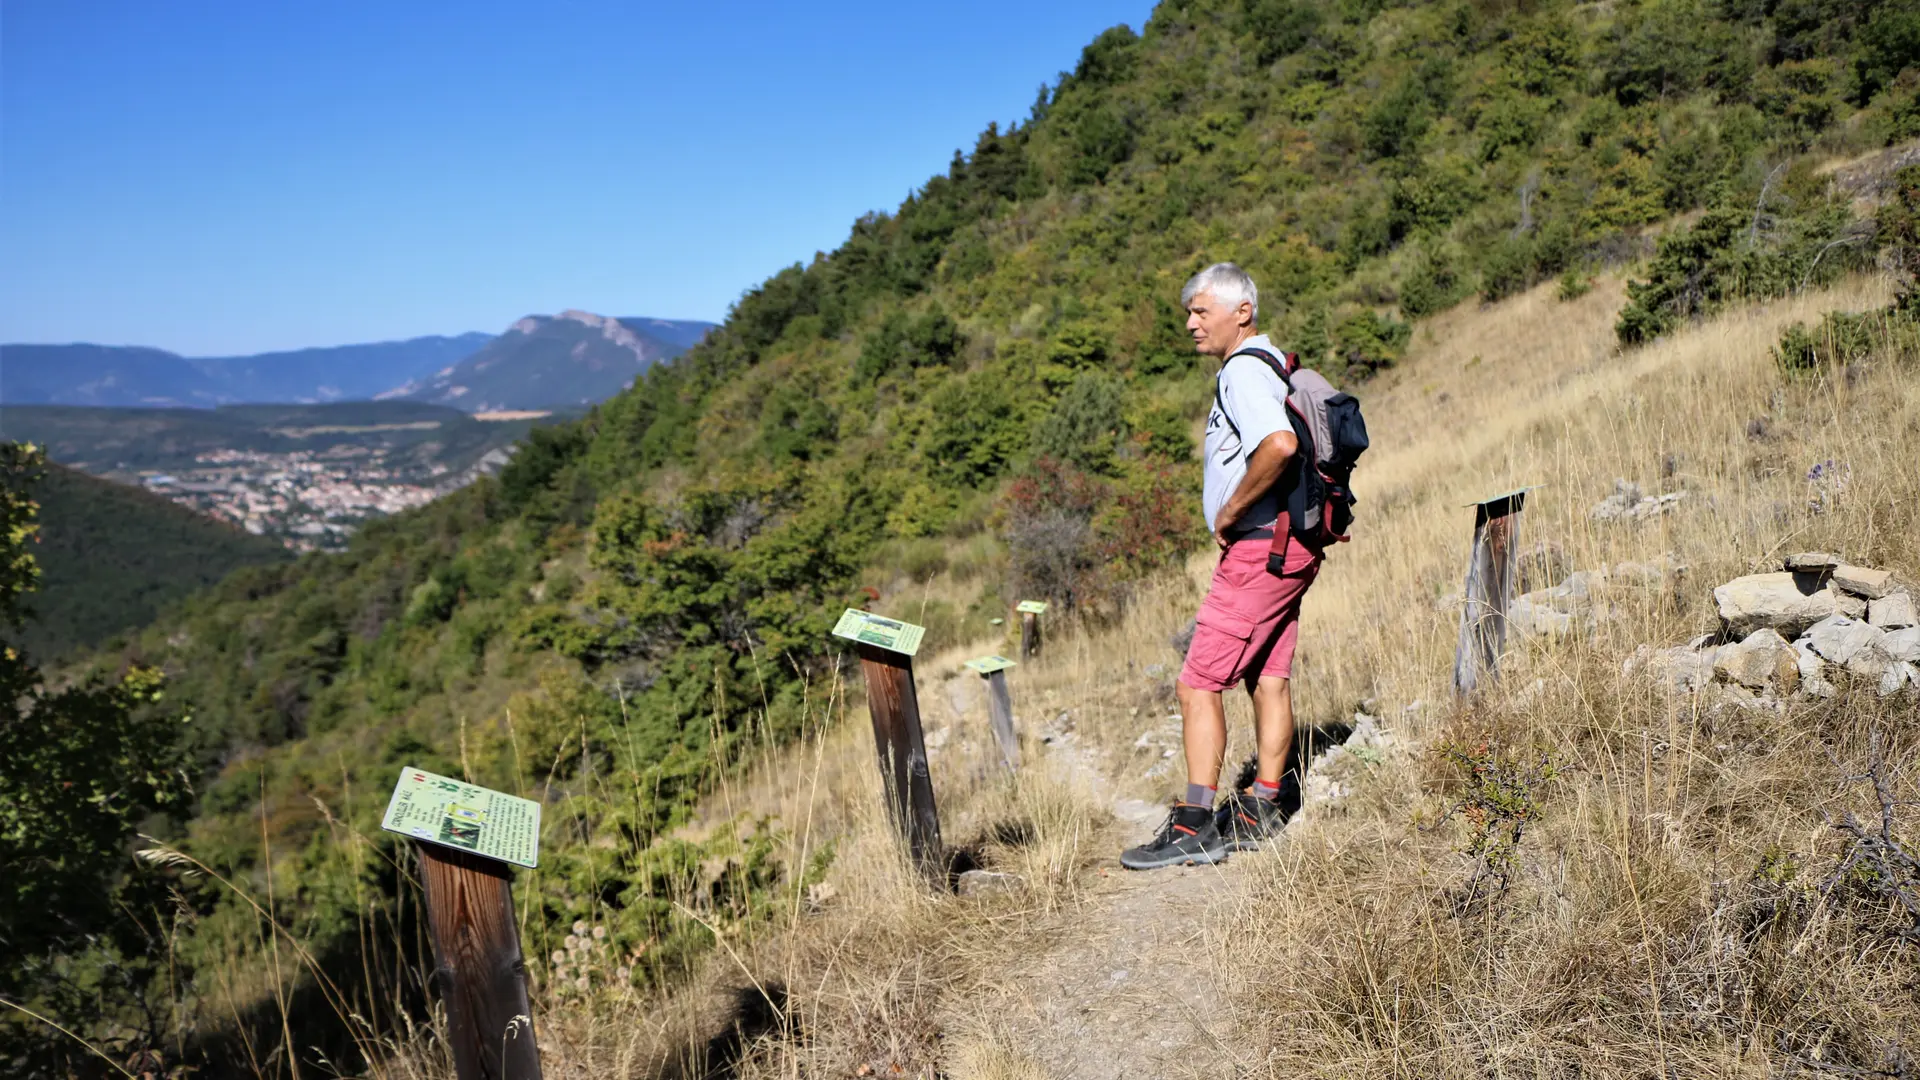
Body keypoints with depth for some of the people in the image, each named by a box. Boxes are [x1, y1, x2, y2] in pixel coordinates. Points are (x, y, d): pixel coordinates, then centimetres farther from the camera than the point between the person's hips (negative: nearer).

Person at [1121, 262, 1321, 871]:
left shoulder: (1244, 371, -14)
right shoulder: (1273, 364, 18)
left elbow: (1280, 445, -32)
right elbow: (1292, 442, 26)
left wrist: (1230, 513, -19)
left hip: (1259, 546, -10)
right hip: (1288, 546, 10)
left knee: (1198, 683, -7)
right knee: (1268, 679, 12)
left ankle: (1195, 826, -5)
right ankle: (1261, 813, 18)